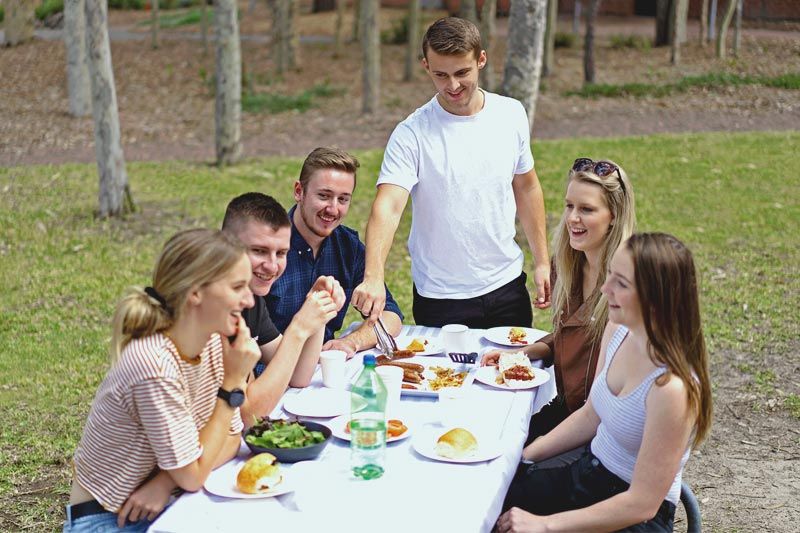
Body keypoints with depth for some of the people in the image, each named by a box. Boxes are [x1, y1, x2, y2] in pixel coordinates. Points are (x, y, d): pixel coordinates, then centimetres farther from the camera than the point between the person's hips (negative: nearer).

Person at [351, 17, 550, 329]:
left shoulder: (511, 115, -2)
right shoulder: (411, 134, -15)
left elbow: (526, 188, 9)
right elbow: (388, 206, -27)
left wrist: (542, 262, 8)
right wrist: (373, 277, -42)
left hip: (507, 285, 4)